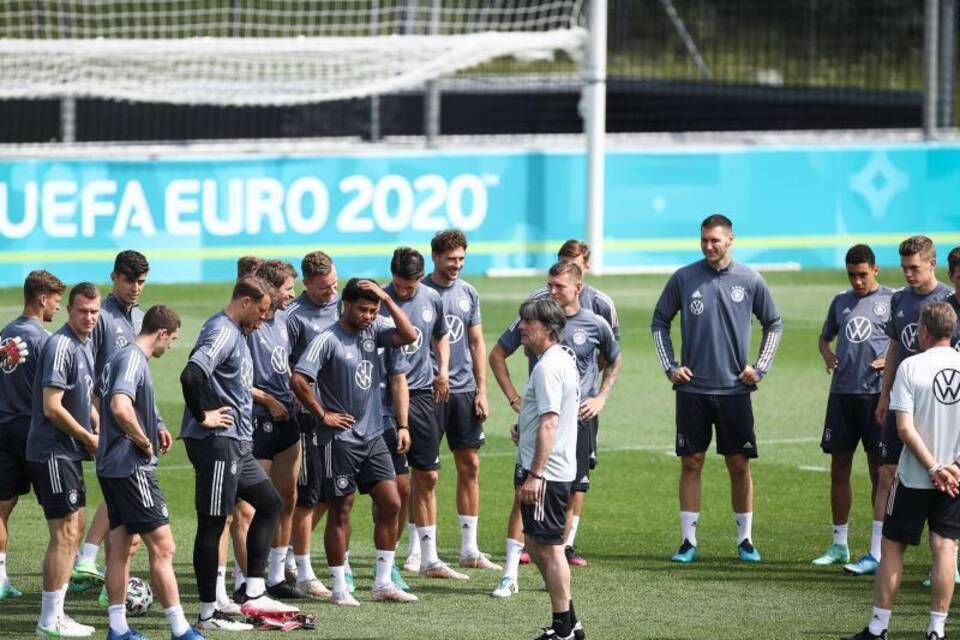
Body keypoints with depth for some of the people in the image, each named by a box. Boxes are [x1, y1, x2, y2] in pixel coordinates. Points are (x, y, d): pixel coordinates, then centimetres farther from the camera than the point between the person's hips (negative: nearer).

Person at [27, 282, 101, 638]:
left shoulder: (84, 346, 12)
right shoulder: (60, 347, -18)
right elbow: (52, 407, -22)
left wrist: (99, 427, 7)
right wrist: (90, 439, -12)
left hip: (69, 453, 10)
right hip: (53, 452, -10)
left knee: (74, 529, 14)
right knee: (64, 533, -8)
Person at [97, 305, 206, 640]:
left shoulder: (120, 357, 15)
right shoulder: (134, 360, -16)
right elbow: (121, 408, -31)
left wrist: (153, 431, 16)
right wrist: (144, 442, -16)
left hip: (111, 465, 10)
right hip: (132, 467, -10)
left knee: (119, 546, 11)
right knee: (162, 546, -8)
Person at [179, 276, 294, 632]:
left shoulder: (237, 334, 15)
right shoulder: (222, 332, -16)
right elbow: (191, 375, -31)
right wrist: (202, 416, -20)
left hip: (237, 443, 11)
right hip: (217, 442, -11)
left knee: (269, 502, 16)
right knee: (212, 523, -4)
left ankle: (253, 594, 16)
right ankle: (208, 613, 1)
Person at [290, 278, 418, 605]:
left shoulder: (374, 330, 6)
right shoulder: (328, 340, -13)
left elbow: (409, 335, -5)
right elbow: (298, 379, -19)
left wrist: (387, 299, -9)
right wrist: (322, 415, -12)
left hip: (373, 435, 6)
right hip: (340, 439, -6)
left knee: (390, 504, 4)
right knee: (341, 510, 0)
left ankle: (383, 582, 12)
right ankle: (339, 588, 7)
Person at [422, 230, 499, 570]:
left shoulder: (468, 294, 11)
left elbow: (477, 344, 14)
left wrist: (481, 390, 7)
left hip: (464, 391, 5)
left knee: (470, 466, 5)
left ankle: (469, 549, 11)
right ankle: (421, 552, 0)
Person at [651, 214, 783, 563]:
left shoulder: (750, 281, 1)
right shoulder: (683, 279, 1)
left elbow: (774, 325, 13)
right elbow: (660, 322, 12)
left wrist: (759, 367, 4)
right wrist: (670, 365, 3)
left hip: (734, 389, 0)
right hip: (692, 388, 0)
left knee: (739, 464, 1)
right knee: (691, 463, 1)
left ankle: (745, 539, 10)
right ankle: (688, 541, 6)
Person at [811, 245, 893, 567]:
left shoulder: (892, 300, 0)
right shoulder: (841, 301, 14)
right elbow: (824, 337, 26)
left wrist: (891, 361, -16)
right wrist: (827, 355, 5)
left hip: (877, 393, -5)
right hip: (842, 392, 5)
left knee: (879, 471, -2)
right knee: (839, 468, 8)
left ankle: (879, 549, 1)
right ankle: (839, 545, 17)